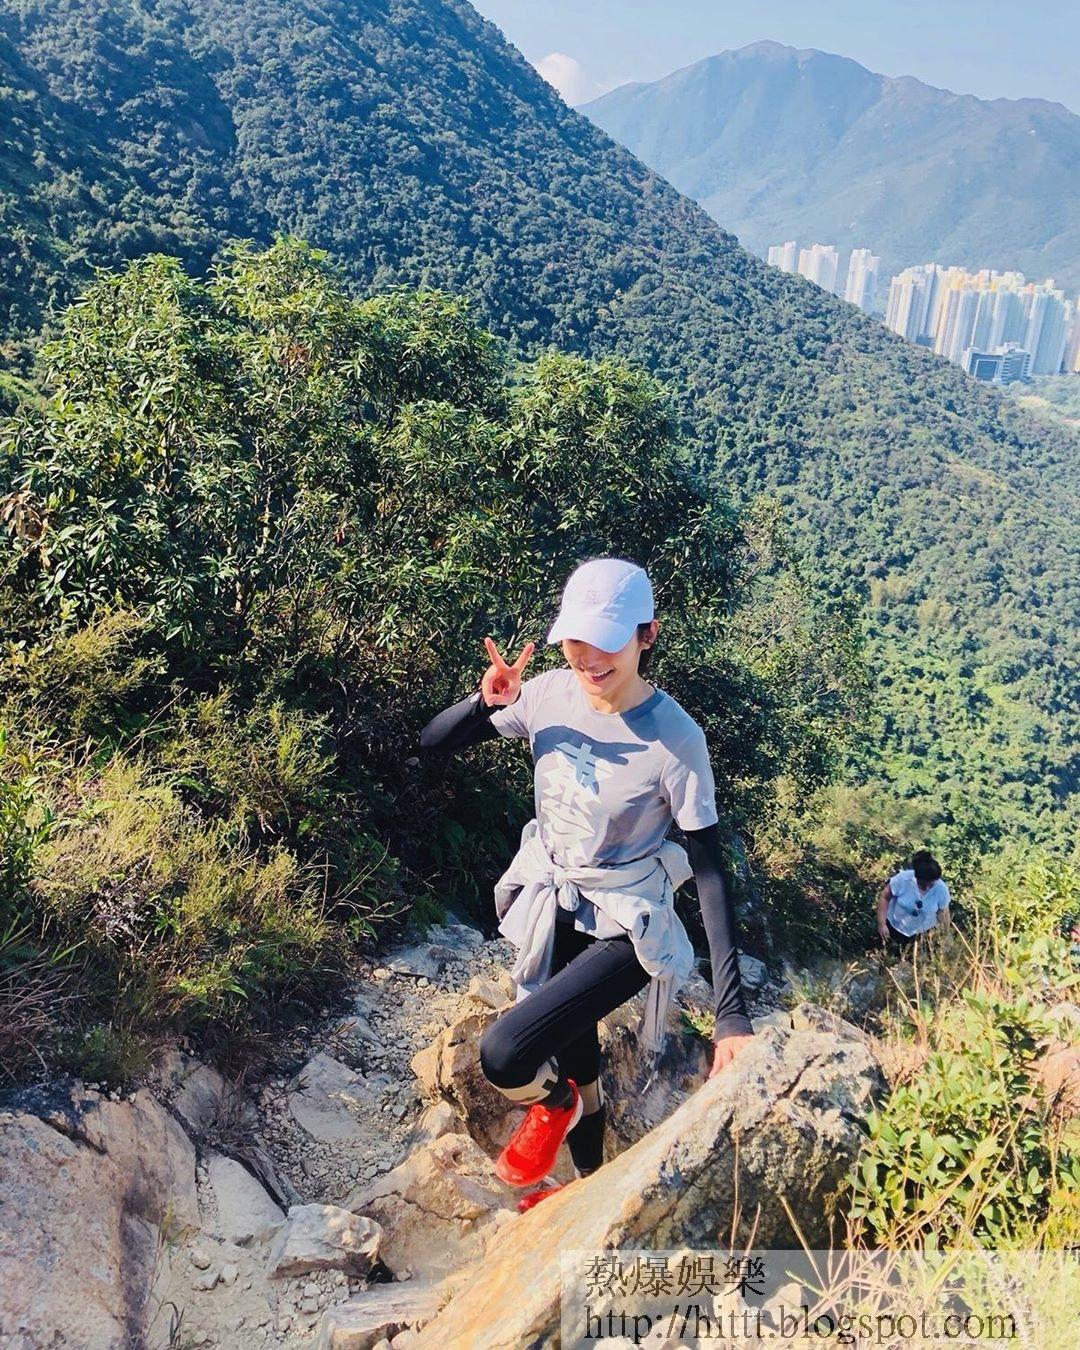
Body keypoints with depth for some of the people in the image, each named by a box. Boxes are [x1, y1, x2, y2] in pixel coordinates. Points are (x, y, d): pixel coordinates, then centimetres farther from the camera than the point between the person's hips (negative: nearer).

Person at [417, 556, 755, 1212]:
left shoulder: (676, 737, -23)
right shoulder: (551, 694, -11)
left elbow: (711, 870, -20)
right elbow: (433, 742, -3)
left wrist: (731, 1011, -24)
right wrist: (487, 702, -25)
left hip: (625, 928, -4)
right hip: (552, 905, 5)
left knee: (505, 1057, -22)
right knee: (577, 1063, 19)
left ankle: (554, 1104, 14)